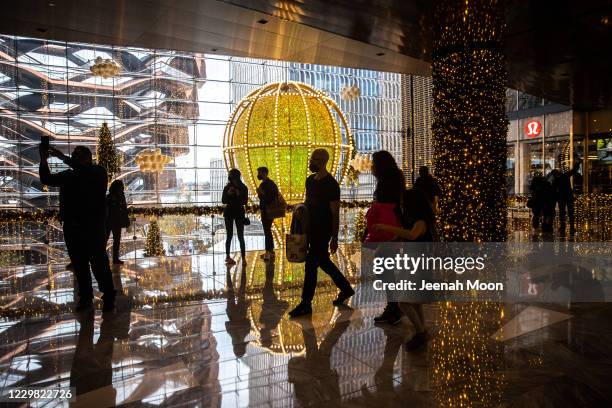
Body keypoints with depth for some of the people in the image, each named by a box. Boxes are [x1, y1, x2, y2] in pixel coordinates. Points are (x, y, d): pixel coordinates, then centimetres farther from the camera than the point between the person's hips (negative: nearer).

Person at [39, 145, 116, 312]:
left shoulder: (98, 172, 0)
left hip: (93, 227, -5)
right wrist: (44, 161, -3)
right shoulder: (68, 175, 16)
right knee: (79, 265, 6)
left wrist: (63, 158, -22)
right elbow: (47, 179, 12)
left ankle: (108, 298, 1)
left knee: (99, 264, -5)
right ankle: (85, 297, 14)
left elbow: (86, 173, -20)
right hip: (72, 227, 5)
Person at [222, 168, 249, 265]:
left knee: (240, 236, -4)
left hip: (239, 213, -1)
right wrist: (228, 194, -18)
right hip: (229, 213, 1)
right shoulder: (227, 187, 0)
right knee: (229, 235, 5)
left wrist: (239, 195, -22)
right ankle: (227, 256, 14)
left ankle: (243, 258, -4)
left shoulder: (243, 188, -2)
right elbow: (223, 201, -1)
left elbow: (245, 201, -7)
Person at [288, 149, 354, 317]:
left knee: (311, 265, -4)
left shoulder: (331, 184, -15)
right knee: (323, 262, 18)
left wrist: (334, 238, -15)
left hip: (323, 231, -8)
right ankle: (346, 288, 36)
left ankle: (306, 304, 8)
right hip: (312, 229, 8)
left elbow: (335, 213, -15)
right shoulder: (310, 180, 9)